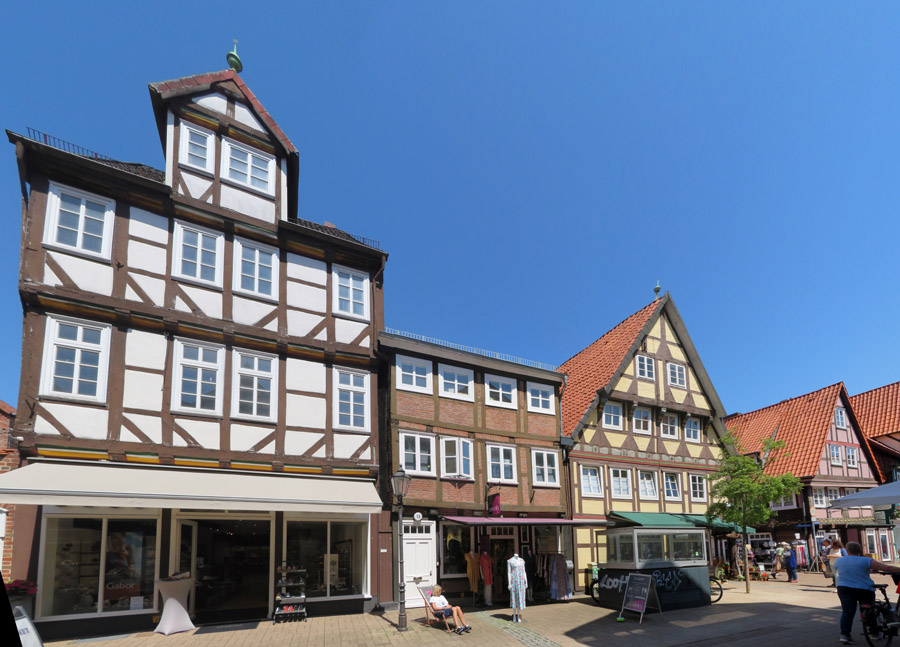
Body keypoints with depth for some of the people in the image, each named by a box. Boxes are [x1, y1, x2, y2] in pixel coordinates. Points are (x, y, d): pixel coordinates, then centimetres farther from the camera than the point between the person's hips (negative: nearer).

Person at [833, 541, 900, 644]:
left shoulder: (838, 561, 6)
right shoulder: (865, 561, -7)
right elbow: (888, 568, -10)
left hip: (844, 589, 2)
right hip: (865, 590, -2)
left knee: (847, 612, 2)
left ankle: (844, 634, -9)